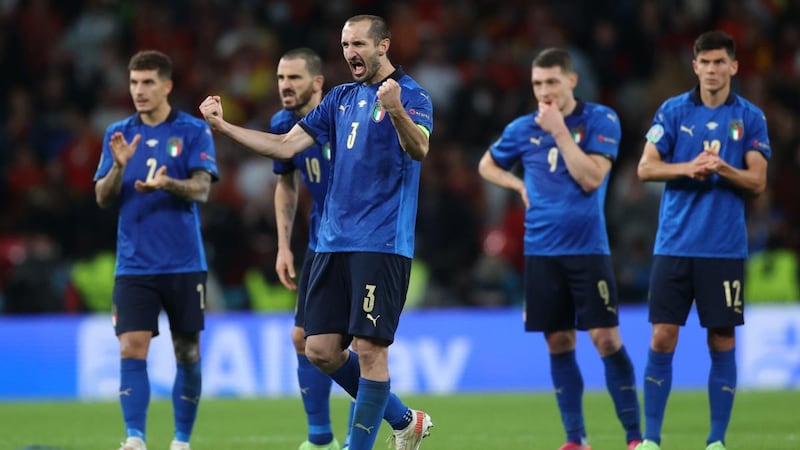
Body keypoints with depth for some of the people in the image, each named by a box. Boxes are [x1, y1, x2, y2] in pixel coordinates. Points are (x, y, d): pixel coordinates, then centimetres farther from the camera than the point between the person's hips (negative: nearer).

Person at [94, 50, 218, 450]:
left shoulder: (193, 131, 1)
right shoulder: (118, 134, 9)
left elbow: (201, 189, -10)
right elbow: (103, 198, 5)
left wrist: (167, 184, -29)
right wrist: (119, 166, -14)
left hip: (184, 263, -1)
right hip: (133, 264, 1)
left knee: (187, 352, 5)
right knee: (132, 349, -12)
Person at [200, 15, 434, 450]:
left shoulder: (412, 95, -6)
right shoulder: (340, 99, 15)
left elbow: (418, 149, -24)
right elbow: (285, 145, 14)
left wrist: (395, 110, -43)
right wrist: (222, 125, 7)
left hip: (381, 245, -7)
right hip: (332, 244, 7)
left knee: (369, 349, -10)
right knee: (320, 349, 4)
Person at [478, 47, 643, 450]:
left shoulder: (600, 120, -4)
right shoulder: (523, 129, 6)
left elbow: (591, 178, -14)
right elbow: (487, 165, 22)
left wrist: (560, 131, -15)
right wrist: (521, 186, 5)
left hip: (588, 248, -3)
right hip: (541, 249, 3)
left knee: (606, 338, -9)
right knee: (559, 343, 4)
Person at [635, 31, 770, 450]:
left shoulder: (750, 117, 3)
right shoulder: (672, 111, 3)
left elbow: (757, 181, -1)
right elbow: (646, 168, -1)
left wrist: (723, 169, -20)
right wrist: (689, 168, -17)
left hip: (725, 248, 0)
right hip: (674, 243, 0)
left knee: (722, 342, 1)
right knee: (662, 339, -2)